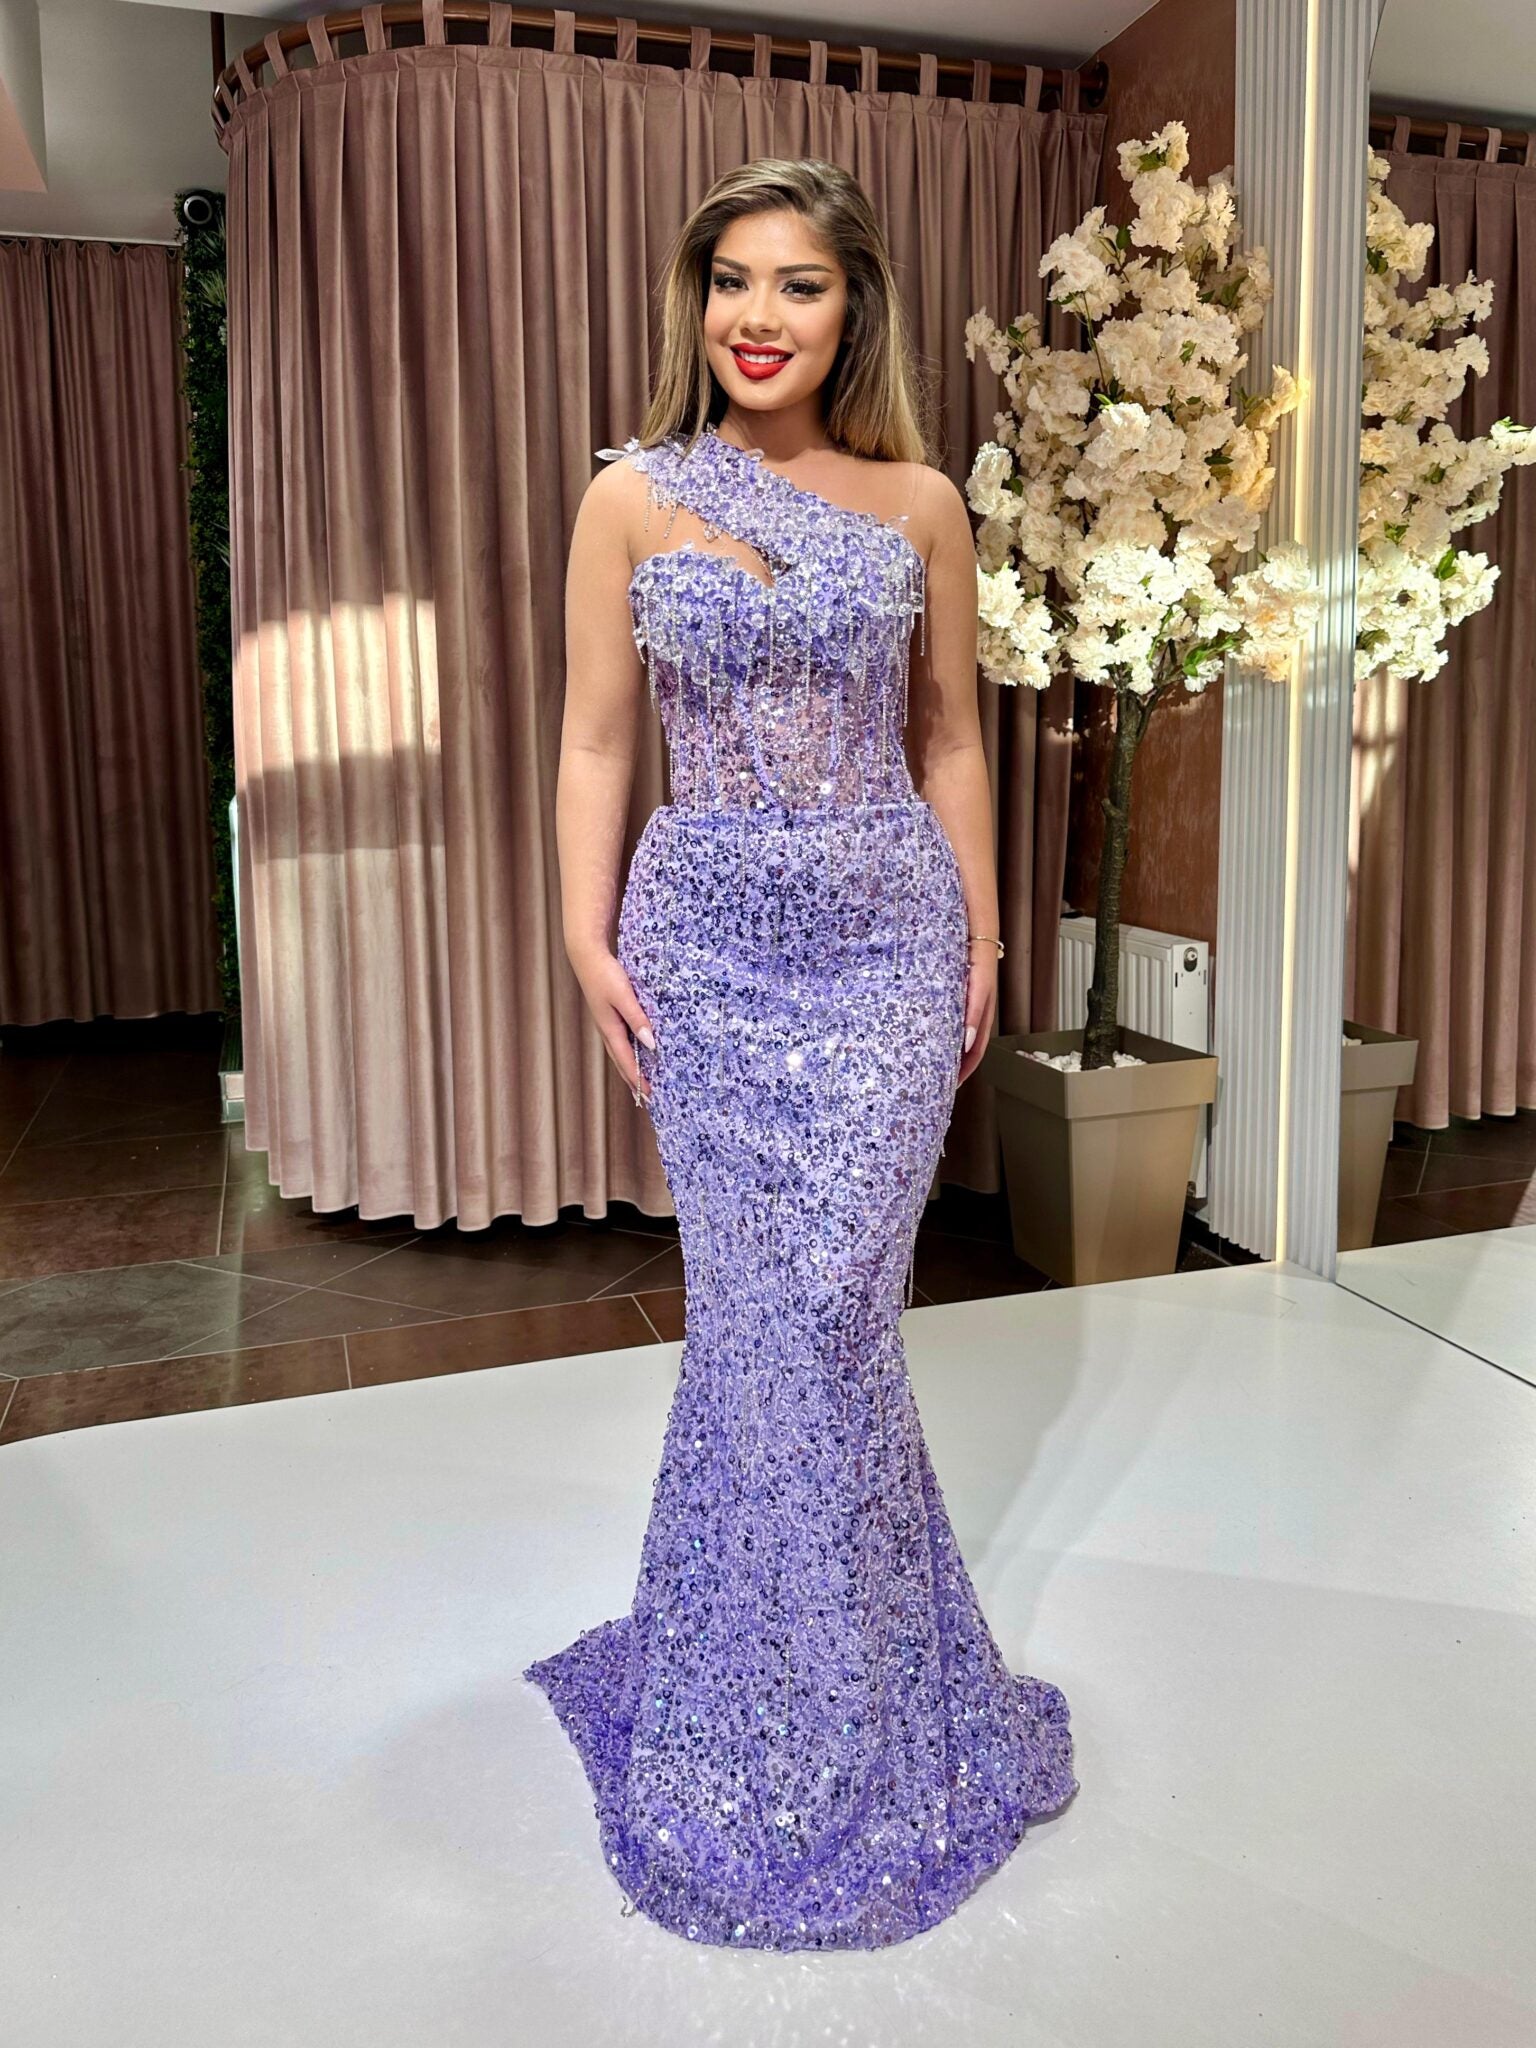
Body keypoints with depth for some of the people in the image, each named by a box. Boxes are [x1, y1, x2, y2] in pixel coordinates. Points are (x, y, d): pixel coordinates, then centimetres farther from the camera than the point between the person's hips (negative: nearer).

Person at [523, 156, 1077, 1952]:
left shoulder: (920, 505, 7)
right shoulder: (632, 498, 4)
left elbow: (950, 742, 12)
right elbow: (595, 743, 4)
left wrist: (982, 935, 9)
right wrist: (590, 940, -3)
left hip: (891, 938, 1)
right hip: (710, 940, 0)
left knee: (812, 1314, 0)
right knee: (775, 1317, 2)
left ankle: (782, 1698, 26)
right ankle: (817, 1710, 25)